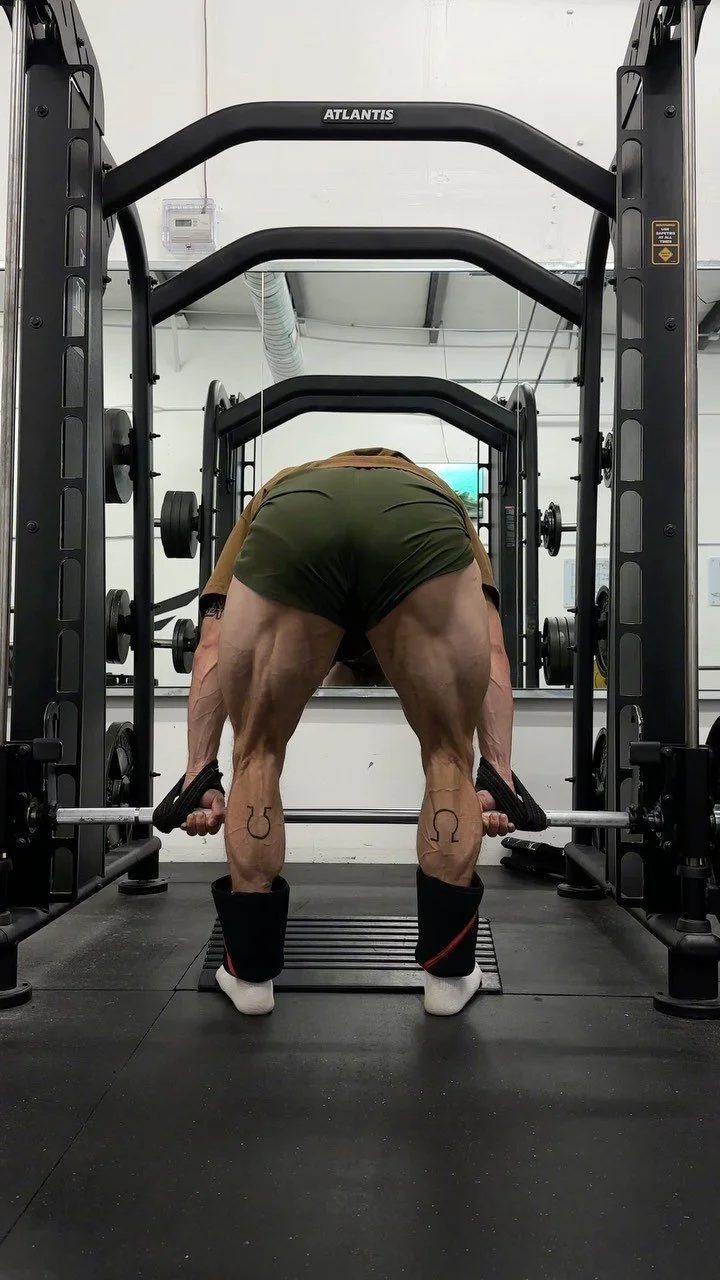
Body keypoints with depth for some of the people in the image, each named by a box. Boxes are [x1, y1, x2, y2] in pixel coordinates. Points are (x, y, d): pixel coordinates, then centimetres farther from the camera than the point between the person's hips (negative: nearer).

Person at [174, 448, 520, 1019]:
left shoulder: (275, 497, 46)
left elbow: (212, 653, 34)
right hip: (420, 527, 0)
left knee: (259, 755, 22)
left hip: (291, 528, 0)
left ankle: (251, 972, 28)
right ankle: (448, 972, 27)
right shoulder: (440, 501, 46)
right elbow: (490, 655, 32)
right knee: (450, 757, 22)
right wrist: (500, 774, 28)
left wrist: (199, 774, 33)